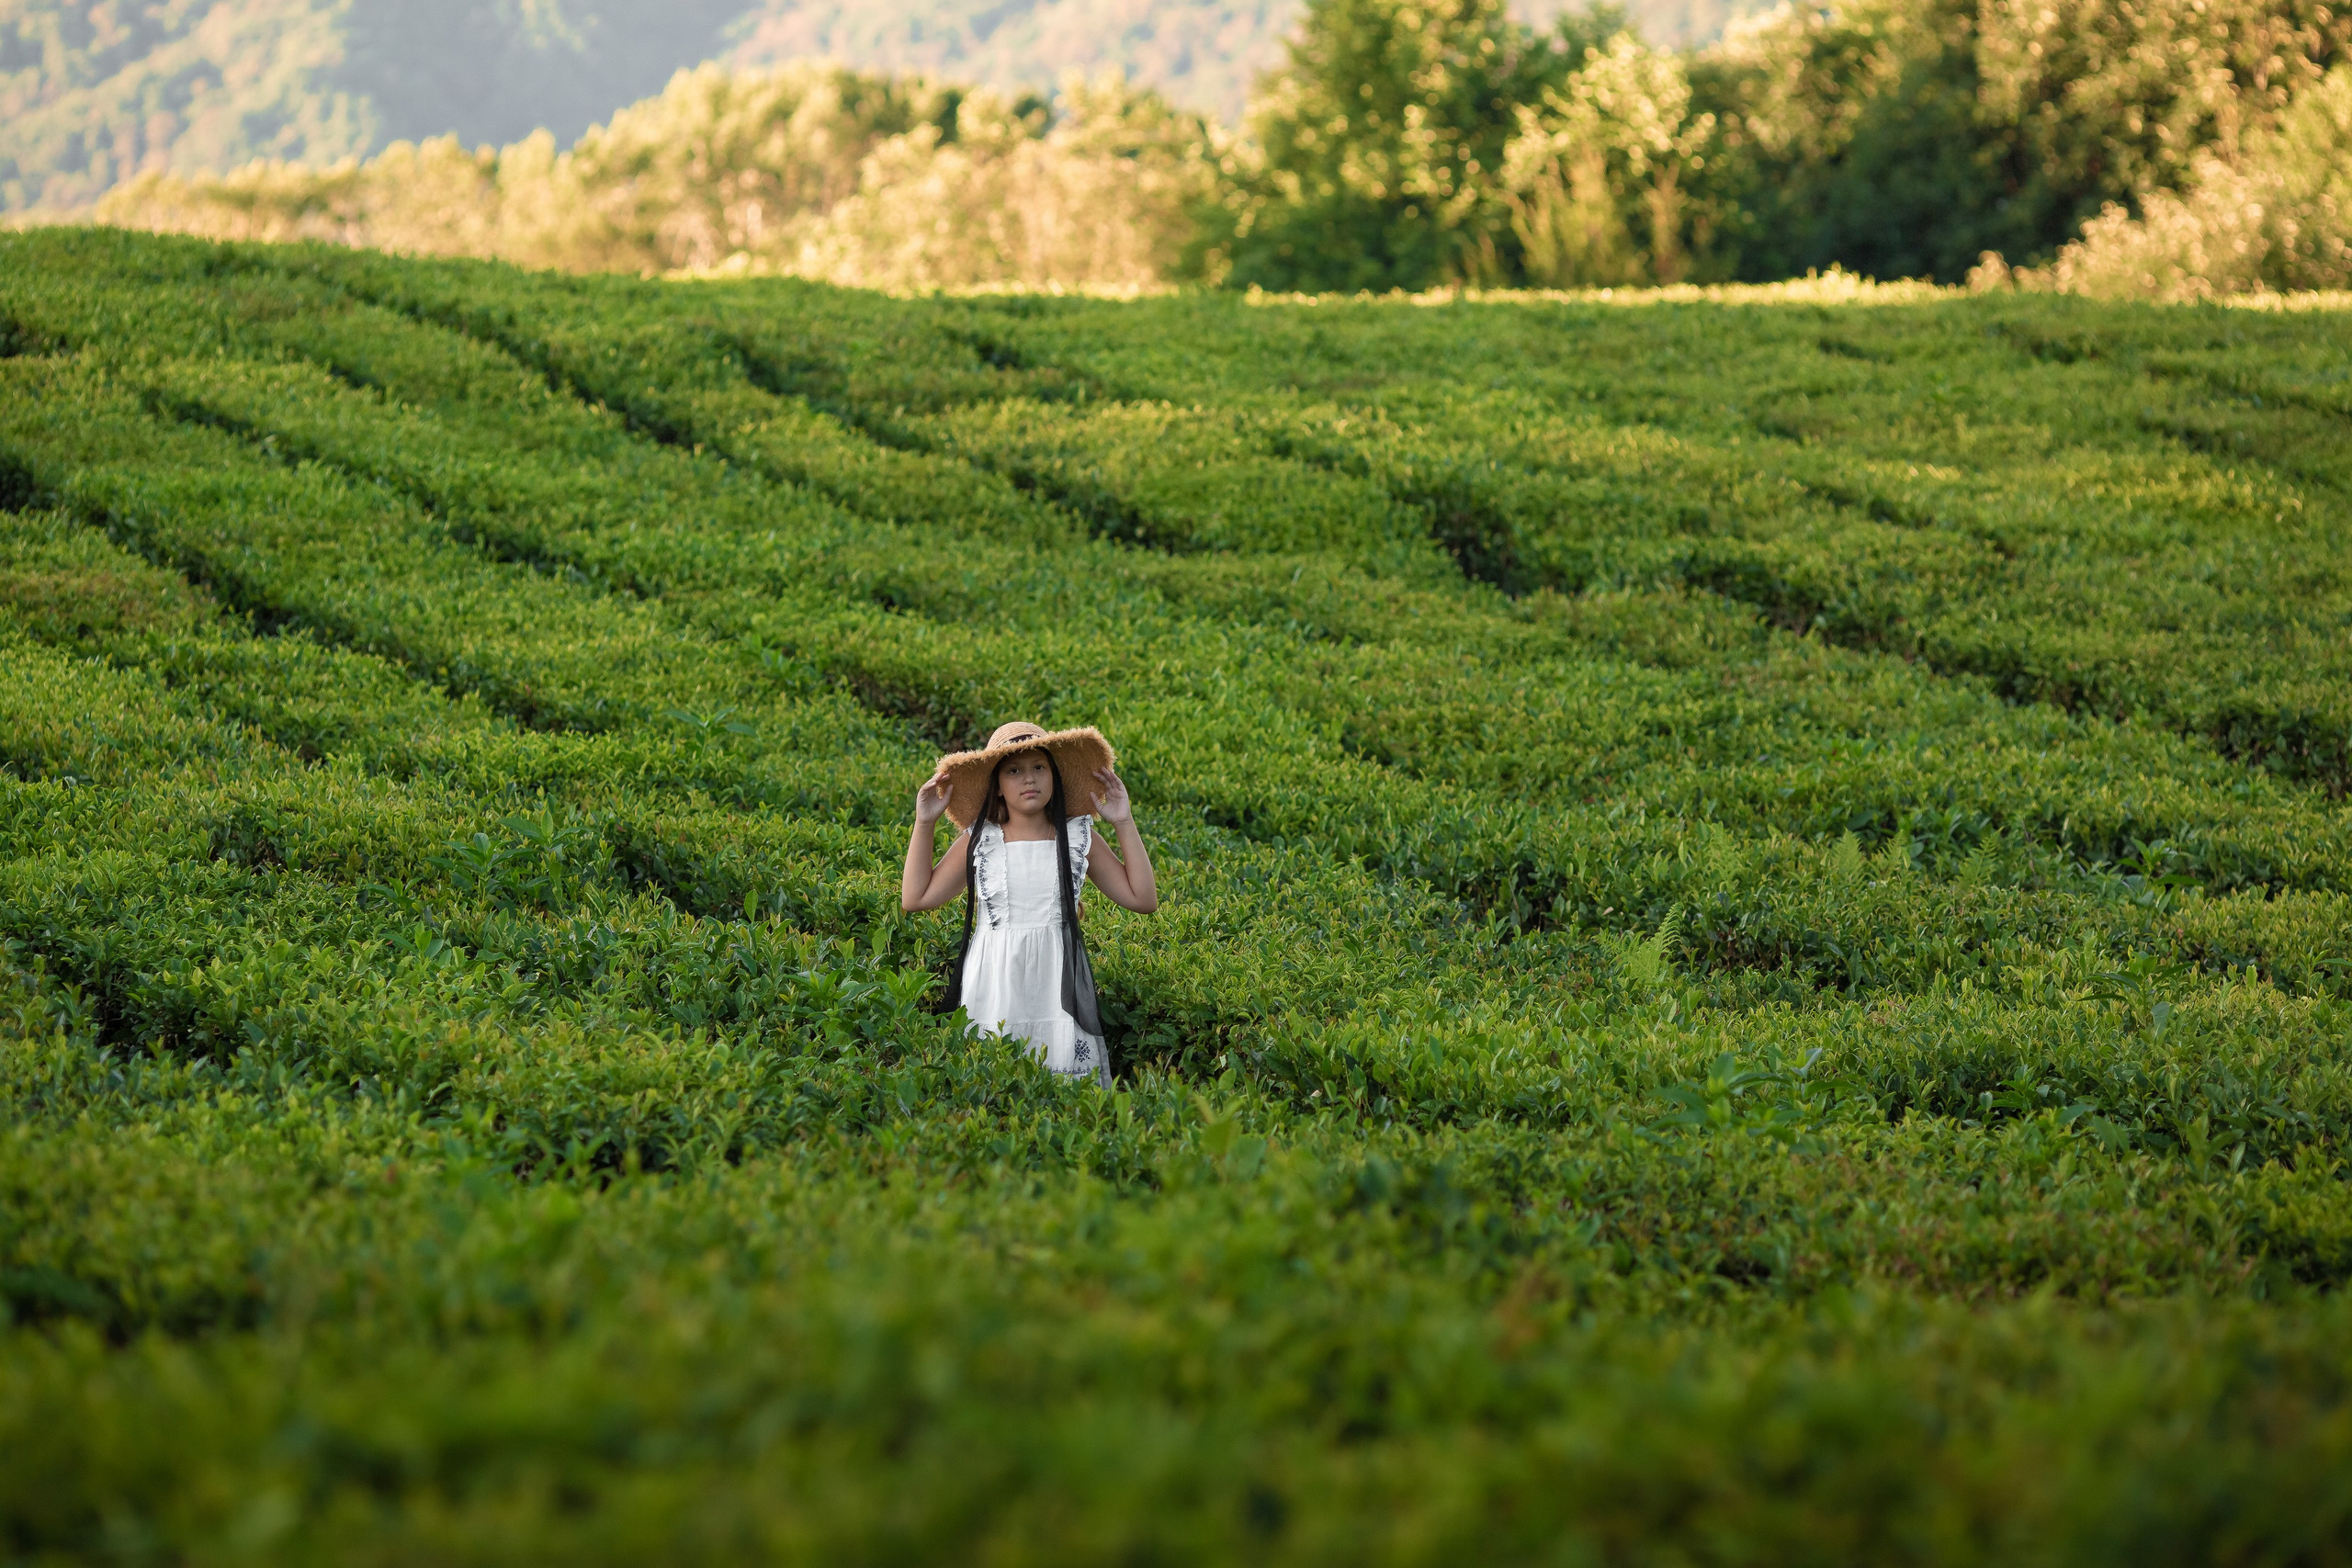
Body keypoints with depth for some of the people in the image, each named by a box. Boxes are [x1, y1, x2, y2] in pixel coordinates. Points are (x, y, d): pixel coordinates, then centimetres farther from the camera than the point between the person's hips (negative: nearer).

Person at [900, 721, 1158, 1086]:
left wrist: (1124, 824, 4)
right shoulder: (978, 842, 6)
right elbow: (915, 898, 6)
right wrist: (924, 824, 4)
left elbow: (1143, 899, 6)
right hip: (993, 988, 0)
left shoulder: (1078, 839, 7)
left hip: (1056, 984, 0)